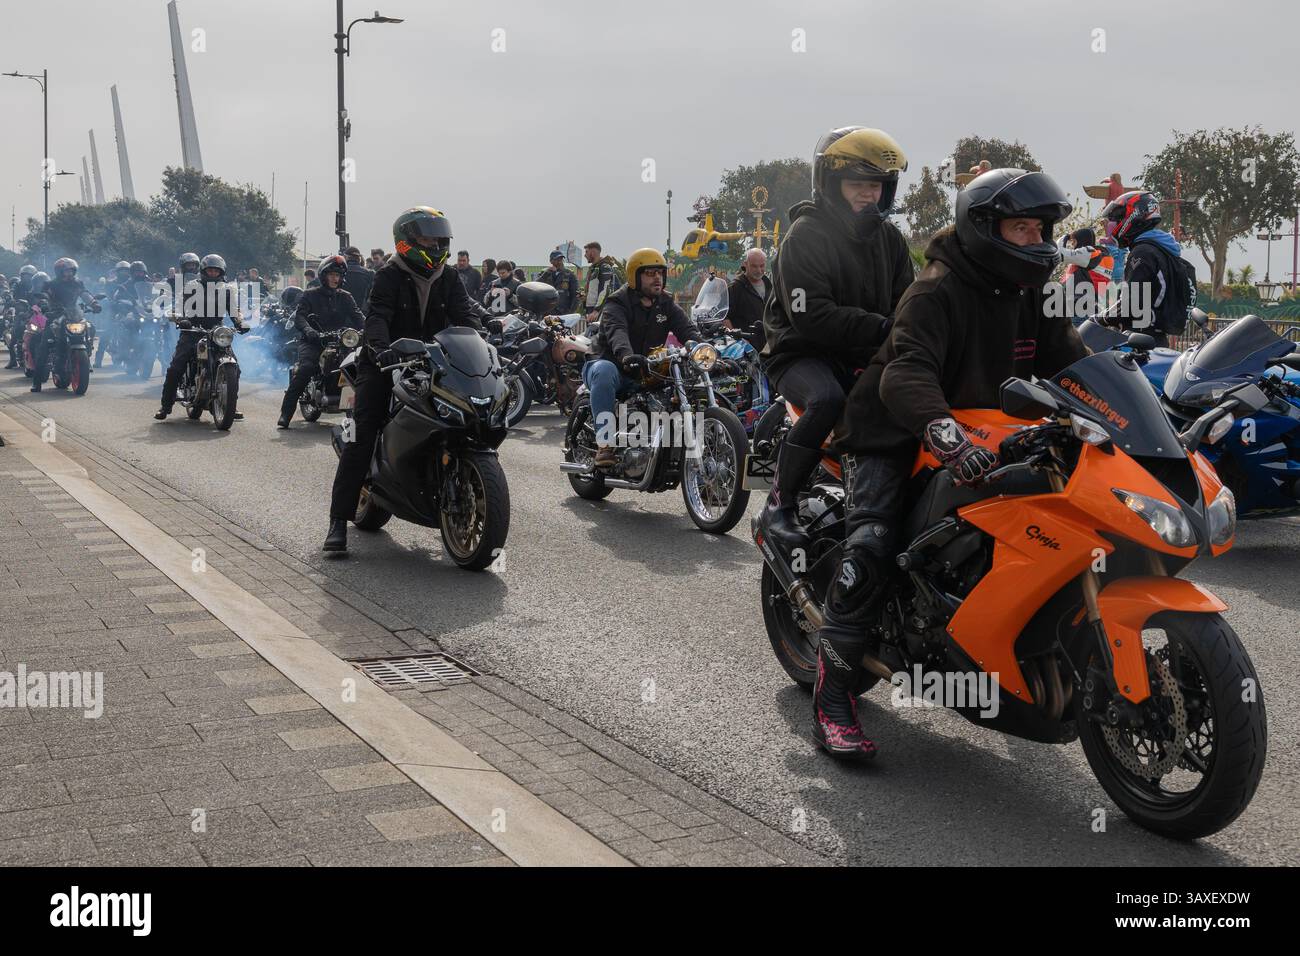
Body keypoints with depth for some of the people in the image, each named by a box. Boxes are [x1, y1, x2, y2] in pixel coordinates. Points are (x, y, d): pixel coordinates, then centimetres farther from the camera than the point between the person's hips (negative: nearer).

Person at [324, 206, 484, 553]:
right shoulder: (389, 276, -6)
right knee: (361, 438, -14)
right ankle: (338, 521, -14)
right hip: (386, 364, -5)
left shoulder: (448, 279, 10)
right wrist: (380, 348, -40)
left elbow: (465, 313, -2)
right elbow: (377, 316, -20)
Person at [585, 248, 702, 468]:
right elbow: (617, 332, -28)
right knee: (605, 371, -39)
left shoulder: (666, 305, 12)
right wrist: (626, 355, -51)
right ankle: (605, 445, -43)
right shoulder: (616, 305, -6)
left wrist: (695, 342, -31)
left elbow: (686, 327, -6)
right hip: (615, 366, -5)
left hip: (646, 373, 5)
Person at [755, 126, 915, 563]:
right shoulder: (805, 236, -9)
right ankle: (778, 506, -26)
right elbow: (811, 316, -22)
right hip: (803, 353, -7)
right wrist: (882, 329, -28)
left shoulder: (889, 237, 13)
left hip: (866, 358, 7)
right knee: (828, 399, -36)